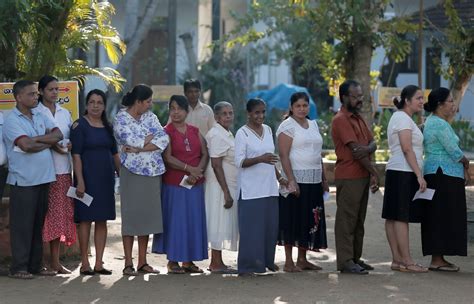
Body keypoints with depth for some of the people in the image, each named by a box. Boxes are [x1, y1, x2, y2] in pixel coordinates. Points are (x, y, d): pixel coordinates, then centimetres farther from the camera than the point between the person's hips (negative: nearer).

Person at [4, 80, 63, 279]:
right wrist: (48, 142, -5)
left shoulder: (39, 116, 14)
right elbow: (26, 145, -19)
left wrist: (37, 139, -10)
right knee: (22, 225, -3)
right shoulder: (11, 120, -8)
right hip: (23, 180, -7)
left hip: (43, 178, 7)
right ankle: (18, 268, 2)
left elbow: (58, 135, 4)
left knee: (39, 224, 10)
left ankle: (36, 265, 17)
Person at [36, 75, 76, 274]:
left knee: (60, 215, 5)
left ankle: (55, 261, 11)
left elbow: (72, 137, 20)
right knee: (45, 215, -7)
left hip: (63, 170, 5)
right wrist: (51, 145, -17)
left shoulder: (65, 113, 16)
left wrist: (70, 145, -2)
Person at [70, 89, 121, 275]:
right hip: (87, 176, -6)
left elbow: (114, 153, 18)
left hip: (106, 177, 6)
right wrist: (80, 181, -18)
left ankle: (99, 263, 9)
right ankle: (84, 263, 2)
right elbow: (76, 155, -11)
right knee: (86, 219, -3)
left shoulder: (107, 127, 13)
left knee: (102, 221, 5)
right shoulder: (80, 125, -5)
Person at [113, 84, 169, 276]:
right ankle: (128, 264, 1)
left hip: (152, 173, 5)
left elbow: (164, 139, -3)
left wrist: (140, 147, -14)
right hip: (132, 173, -5)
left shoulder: (150, 117, 11)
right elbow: (132, 141, -18)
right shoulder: (121, 119, -5)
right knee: (131, 216, -3)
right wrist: (152, 137, -3)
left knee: (147, 216, 6)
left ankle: (142, 262, 12)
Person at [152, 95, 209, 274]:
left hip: (195, 184, 5)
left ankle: (188, 261, 13)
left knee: (194, 221, 5)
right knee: (175, 221, -3)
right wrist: (190, 169, -16)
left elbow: (205, 154, 6)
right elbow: (168, 158, -12)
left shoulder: (195, 131, 12)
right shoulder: (167, 132, -2)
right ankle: (173, 261, 5)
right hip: (174, 184, -5)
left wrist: (197, 173, -10)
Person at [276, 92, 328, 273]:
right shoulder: (287, 126, -6)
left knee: (309, 220, 7)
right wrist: (291, 181, -20)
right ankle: (289, 262, 0)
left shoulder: (313, 125, 16)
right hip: (296, 180, -7)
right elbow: (284, 155, -13)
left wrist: (324, 179, 17)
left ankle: (302, 260, 15)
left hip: (314, 181, 7)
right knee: (292, 220, -5)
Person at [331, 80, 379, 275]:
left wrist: (367, 149, -16)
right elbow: (355, 148, -16)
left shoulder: (358, 118, 18)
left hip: (362, 176, 9)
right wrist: (374, 173, -13)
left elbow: (372, 143, 9)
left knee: (359, 220, 12)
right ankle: (345, 262, -4)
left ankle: (355, 258, 19)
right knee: (347, 219, -6)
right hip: (348, 177, -9)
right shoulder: (341, 120, -12)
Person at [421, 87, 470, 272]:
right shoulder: (440, 124, -15)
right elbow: (454, 151, -14)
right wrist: (466, 163, 1)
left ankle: (438, 258, 14)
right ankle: (437, 260, -6)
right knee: (443, 217, -8)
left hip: (435, 174, 11)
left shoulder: (432, 121, 17)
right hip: (444, 175, -11)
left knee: (437, 218, 11)